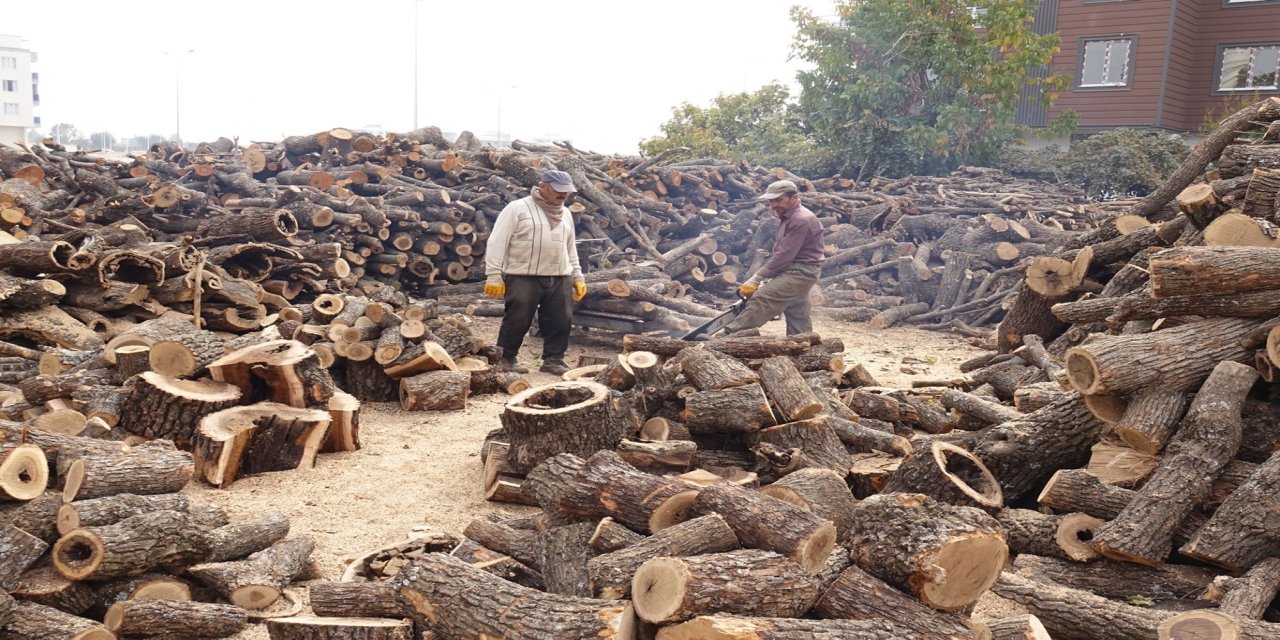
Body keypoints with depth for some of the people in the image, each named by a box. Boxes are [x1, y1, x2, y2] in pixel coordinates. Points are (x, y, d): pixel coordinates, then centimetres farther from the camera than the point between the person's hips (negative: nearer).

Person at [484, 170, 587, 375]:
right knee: (517, 321, -1)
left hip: (559, 279, 6)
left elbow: (571, 248, 25)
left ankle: (553, 360, 15)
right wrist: (493, 275, -12)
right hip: (523, 278, -5)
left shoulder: (565, 214, 17)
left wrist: (577, 276, 19)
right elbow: (497, 242, -7)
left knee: (559, 322, 4)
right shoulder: (518, 208, -3)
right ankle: (506, 359, 13)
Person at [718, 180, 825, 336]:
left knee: (762, 298, -21)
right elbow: (779, 253, 14)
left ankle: (729, 335, -24)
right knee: (798, 320, 11)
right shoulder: (788, 218, 15)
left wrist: (756, 279, -19)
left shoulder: (801, 220, -18)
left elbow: (784, 255, -22)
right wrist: (764, 278, 3)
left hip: (801, 272, -11)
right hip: (795, 272, 11)